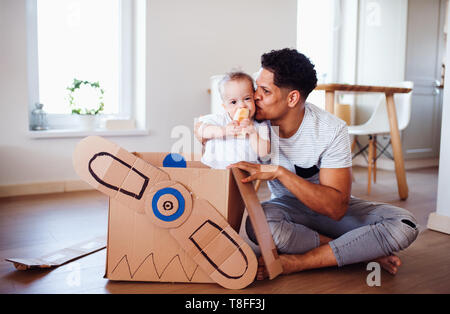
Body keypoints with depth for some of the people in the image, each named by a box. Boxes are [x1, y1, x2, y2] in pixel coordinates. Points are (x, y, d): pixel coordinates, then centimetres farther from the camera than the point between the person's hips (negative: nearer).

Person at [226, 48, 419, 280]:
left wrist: (278, 172, -37)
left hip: (332, 209, 0)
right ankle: (365, 253, -18)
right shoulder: (256, 121, -15)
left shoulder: (331, 130, -23)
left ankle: (295, 262, -27)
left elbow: (336, 208, -29)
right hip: (288, 207, 1)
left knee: (404, 224, -25)